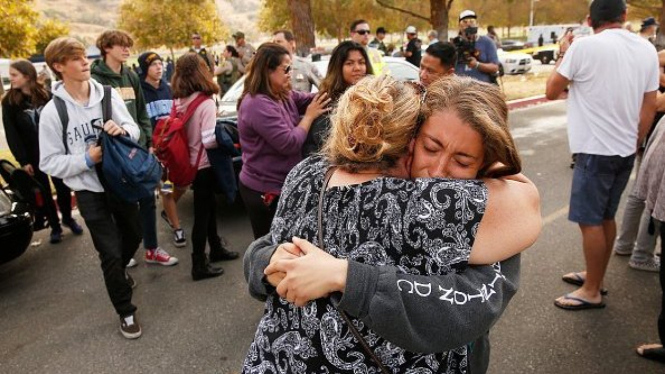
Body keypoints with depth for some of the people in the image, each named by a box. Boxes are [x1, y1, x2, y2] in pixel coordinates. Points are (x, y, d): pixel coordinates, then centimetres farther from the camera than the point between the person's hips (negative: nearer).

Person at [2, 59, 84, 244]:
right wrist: (22, 160, -9)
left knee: (63, 187, 8)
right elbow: (11, 135, -5)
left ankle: (68, 218, 30)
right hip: (32, 156, 0)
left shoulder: (46, 95, -1)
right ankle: (55, 226, 22)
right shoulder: (9, 102, -3)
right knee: (43, 192, 8)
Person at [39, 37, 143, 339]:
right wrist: (87, 160, -22)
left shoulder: (108, 94, -4)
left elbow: (135, 129, -1)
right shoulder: (52, 111, -11)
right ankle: (126, 312, 21)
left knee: (134, 235, 22)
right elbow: (49, 162, -8)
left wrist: (122, 130, -23)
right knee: (111, 252, 1)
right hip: (89, 191, -3)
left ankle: (118, 271, 55)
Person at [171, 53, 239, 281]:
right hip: (204, 166, -7)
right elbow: (209, 140, -24)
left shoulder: (178, 102, 1)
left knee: (209, 206, 22)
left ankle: (216, 249, 38)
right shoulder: (206, 103, -19)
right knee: (202, 213, 3)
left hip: (190, 164, 7)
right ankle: (199, 265, 13)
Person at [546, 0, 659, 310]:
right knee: (606, 217, 17)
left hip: (596, 149, -7)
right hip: (625, 149, 7)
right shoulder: (647, 49, 5)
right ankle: (594, 276, 31)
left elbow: (551, 92, -5)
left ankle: (592, 292, 11)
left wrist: (563, 55, 9)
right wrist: (634, 145, 17)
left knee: (590, 221, 1)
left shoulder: (584, 46, -13)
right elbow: (649, 108, 7)